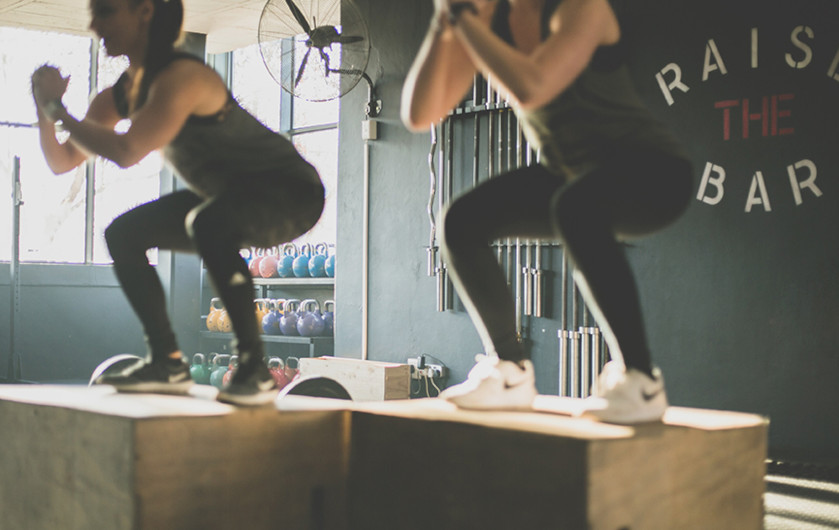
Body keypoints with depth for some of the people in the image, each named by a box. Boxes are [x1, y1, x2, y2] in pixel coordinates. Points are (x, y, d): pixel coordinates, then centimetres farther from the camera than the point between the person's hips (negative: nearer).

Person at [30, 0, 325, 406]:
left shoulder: (180, 77, -25)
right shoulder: (122, 93, 3)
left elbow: (126, 152, -37)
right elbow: (62, 161, 7)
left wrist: (58, 107, -23)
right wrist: (44, 105, -10)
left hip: (291, 192, -9)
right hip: (228, 198, 9)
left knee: (208, 222, -38)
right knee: (123, 234, 5)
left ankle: (254, 368, -29)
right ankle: (168, 363, 9)